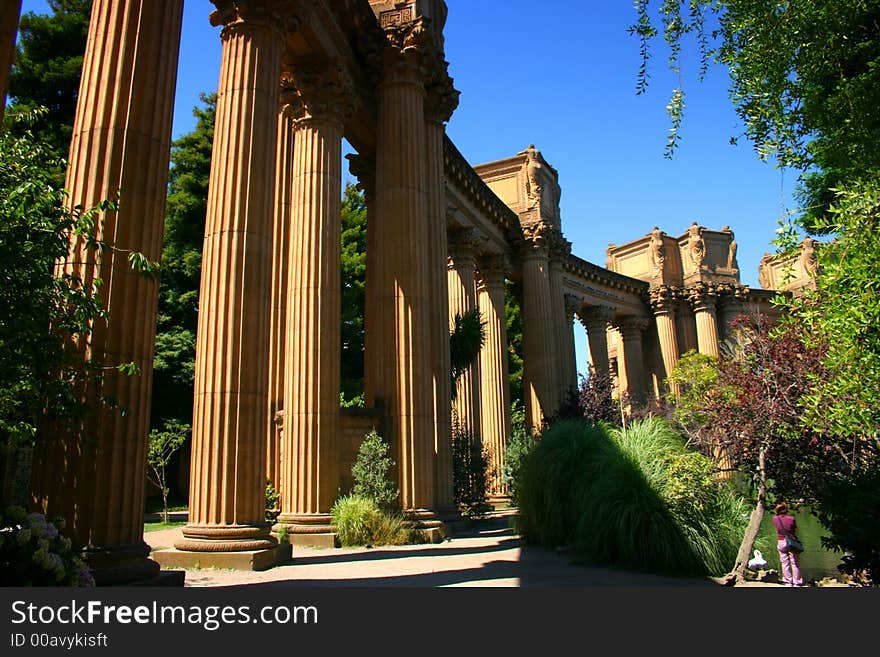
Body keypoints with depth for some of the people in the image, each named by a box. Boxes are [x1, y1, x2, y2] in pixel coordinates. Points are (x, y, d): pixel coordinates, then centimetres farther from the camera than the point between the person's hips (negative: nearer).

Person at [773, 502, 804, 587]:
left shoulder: (775, 519, -9)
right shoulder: (791, 519, -15)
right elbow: (795, 530, -3)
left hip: (781, 542, 2)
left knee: (785, 563, 10)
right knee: (794, 563, 7)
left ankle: (788, 582, 13)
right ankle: (796, 583, 11)